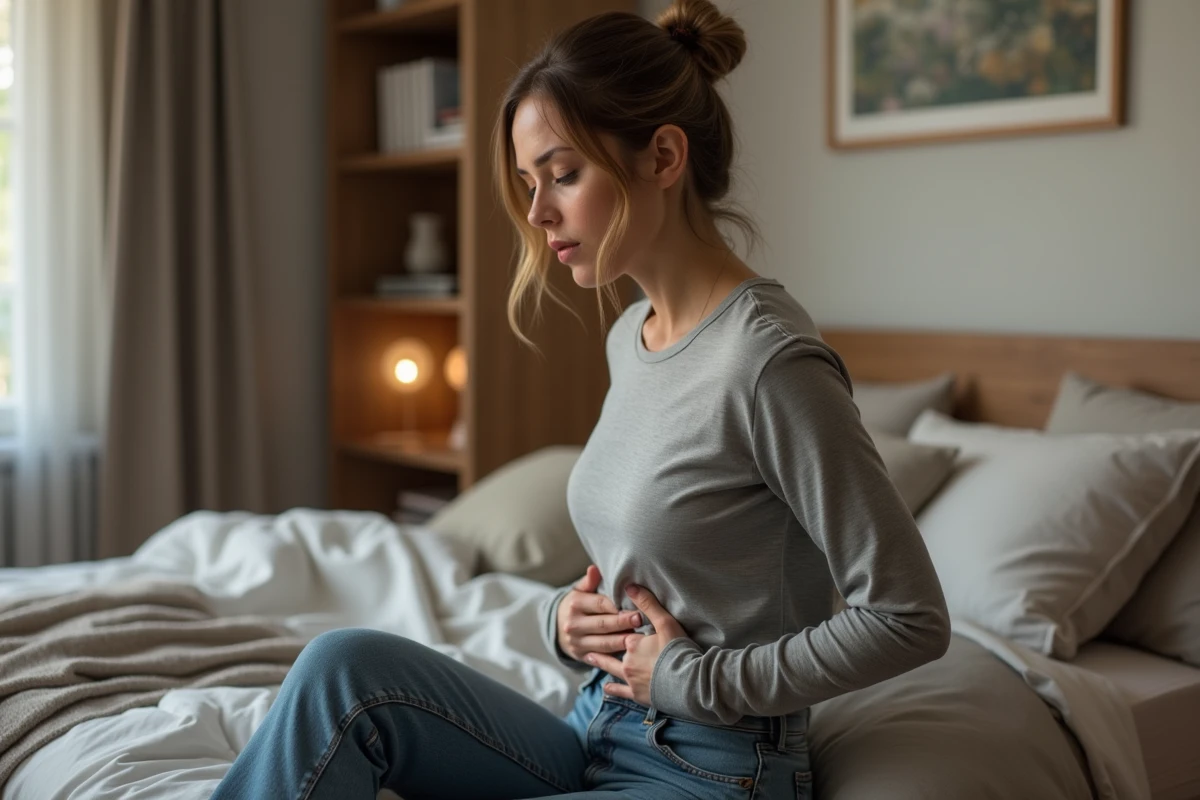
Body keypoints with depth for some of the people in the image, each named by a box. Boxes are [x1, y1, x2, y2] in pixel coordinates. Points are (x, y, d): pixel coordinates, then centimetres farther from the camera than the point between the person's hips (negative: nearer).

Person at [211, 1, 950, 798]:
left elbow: (911, 620, -18)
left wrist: (696, 678, -14)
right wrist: (568, 614, 0)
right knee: (346, 670, -16)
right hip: (593, 734, 7)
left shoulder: (769, 360, -21)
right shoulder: (631, 336, 6)